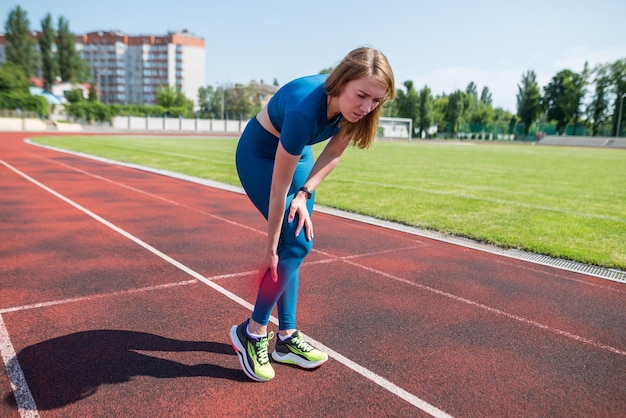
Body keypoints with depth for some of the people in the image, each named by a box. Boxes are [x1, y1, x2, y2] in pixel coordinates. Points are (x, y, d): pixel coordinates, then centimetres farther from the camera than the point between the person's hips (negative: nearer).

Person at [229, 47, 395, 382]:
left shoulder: (352, 106, -20)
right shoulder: (305, 109, -39)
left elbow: (333, 153, -2)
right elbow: (279, 188, -31)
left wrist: (305, 193, -15)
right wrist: (272, 247, -22)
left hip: (298, 154, 7)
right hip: (258, 154, -6)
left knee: (296, 246, 3)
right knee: (297, 244, -14)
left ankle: (286, 338, 15)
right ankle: (251, 332, 3)